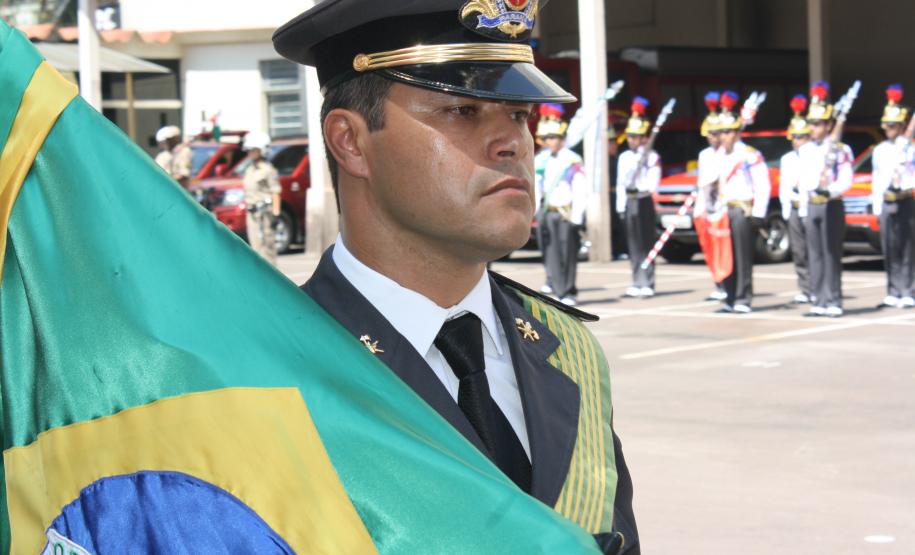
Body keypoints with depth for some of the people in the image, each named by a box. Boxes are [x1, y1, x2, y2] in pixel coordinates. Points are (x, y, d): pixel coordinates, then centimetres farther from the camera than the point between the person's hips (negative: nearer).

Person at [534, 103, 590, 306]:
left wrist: (577, 218, -12)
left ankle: (569, 293, 11)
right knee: (551, 254, 0)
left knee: (568, 255, 1)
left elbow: (581, 191, -8)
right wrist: (534, 213, 6)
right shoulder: (540, 161, 7)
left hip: (567, 213, -4)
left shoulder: (572, 161, -6)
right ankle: (560, 292, 5)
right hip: (546, 213, 4)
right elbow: (534, 189, 12)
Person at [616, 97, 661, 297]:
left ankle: (647, 284, -5)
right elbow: (621, 184, 14)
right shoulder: (624, 157, 13)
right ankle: (637, 283, 13)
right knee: (633, 244, 8)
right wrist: (621, 207, 11)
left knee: (646, 243, -6)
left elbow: (653, 184, -10)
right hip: (629, 203, 6)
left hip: (644, 202, -6)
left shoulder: (652, 157, -4)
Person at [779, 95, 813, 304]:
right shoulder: (787, 159, 16)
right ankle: (805, 290, 8)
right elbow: (783, 187, 14)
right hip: (795, 209, 4)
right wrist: (786, 209, 4)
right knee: (799, 252, 3)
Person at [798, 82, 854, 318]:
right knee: (815, 255, 6)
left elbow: (846, 181, -12)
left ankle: (834, 302, -2)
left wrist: (830, 191, -28)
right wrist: (803, 208, 14)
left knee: (831, 254, -5)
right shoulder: (805, 151, 12)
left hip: (831, 206, -5)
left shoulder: (840, 150, -5)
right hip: (811, 207, 5)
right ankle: (819, 301, 10)